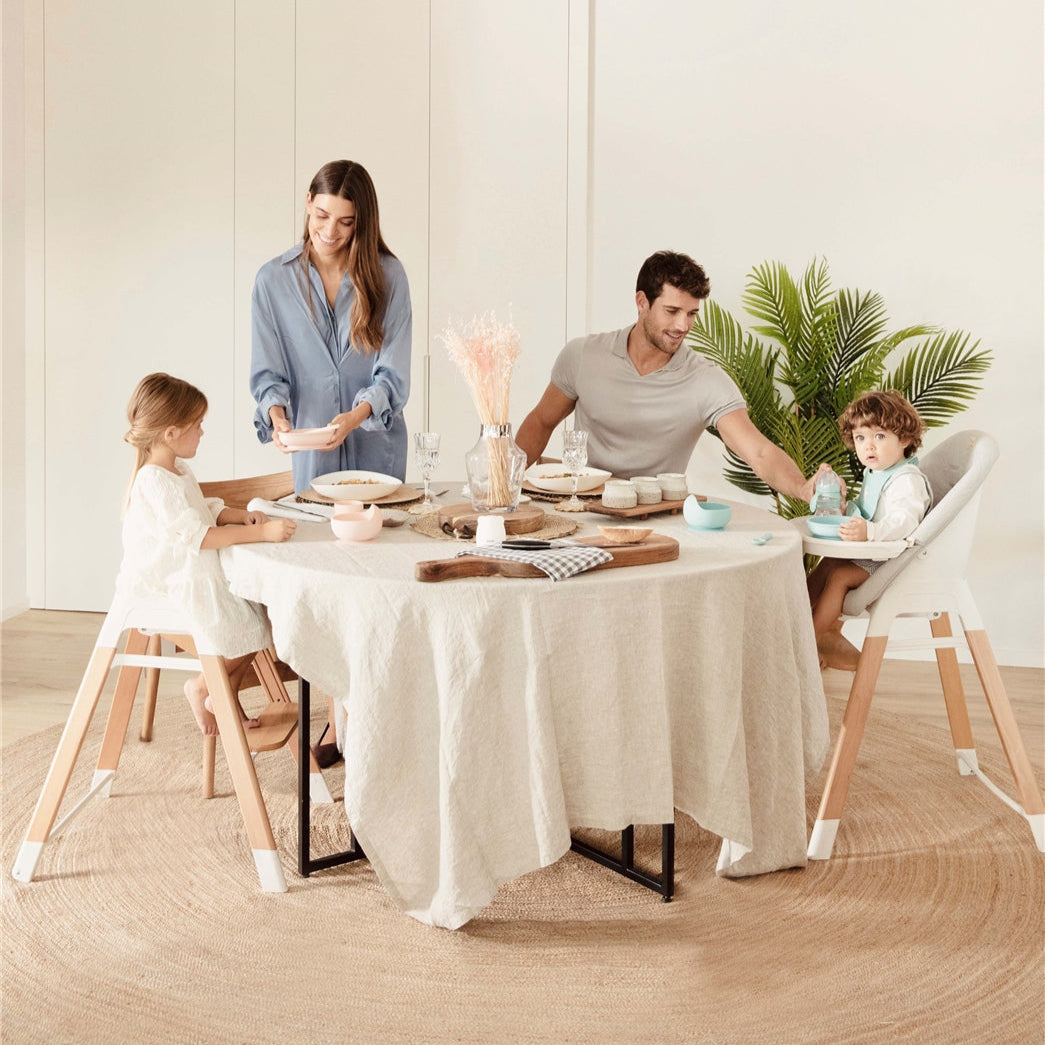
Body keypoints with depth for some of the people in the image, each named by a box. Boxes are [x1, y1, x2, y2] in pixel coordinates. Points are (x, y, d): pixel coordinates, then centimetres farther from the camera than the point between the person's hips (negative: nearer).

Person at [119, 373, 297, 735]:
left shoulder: (179, 470, 11)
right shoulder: (155, 482, -24)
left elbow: (207, 511, 21)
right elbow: (197, 536, -31)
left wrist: (243, 516, -1)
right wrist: (261, 532, -33)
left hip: (196, 575, 10)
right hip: (172, 586, -10)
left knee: (256, 619, 7)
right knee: (246, 630, -15)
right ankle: (201, 688, 7)